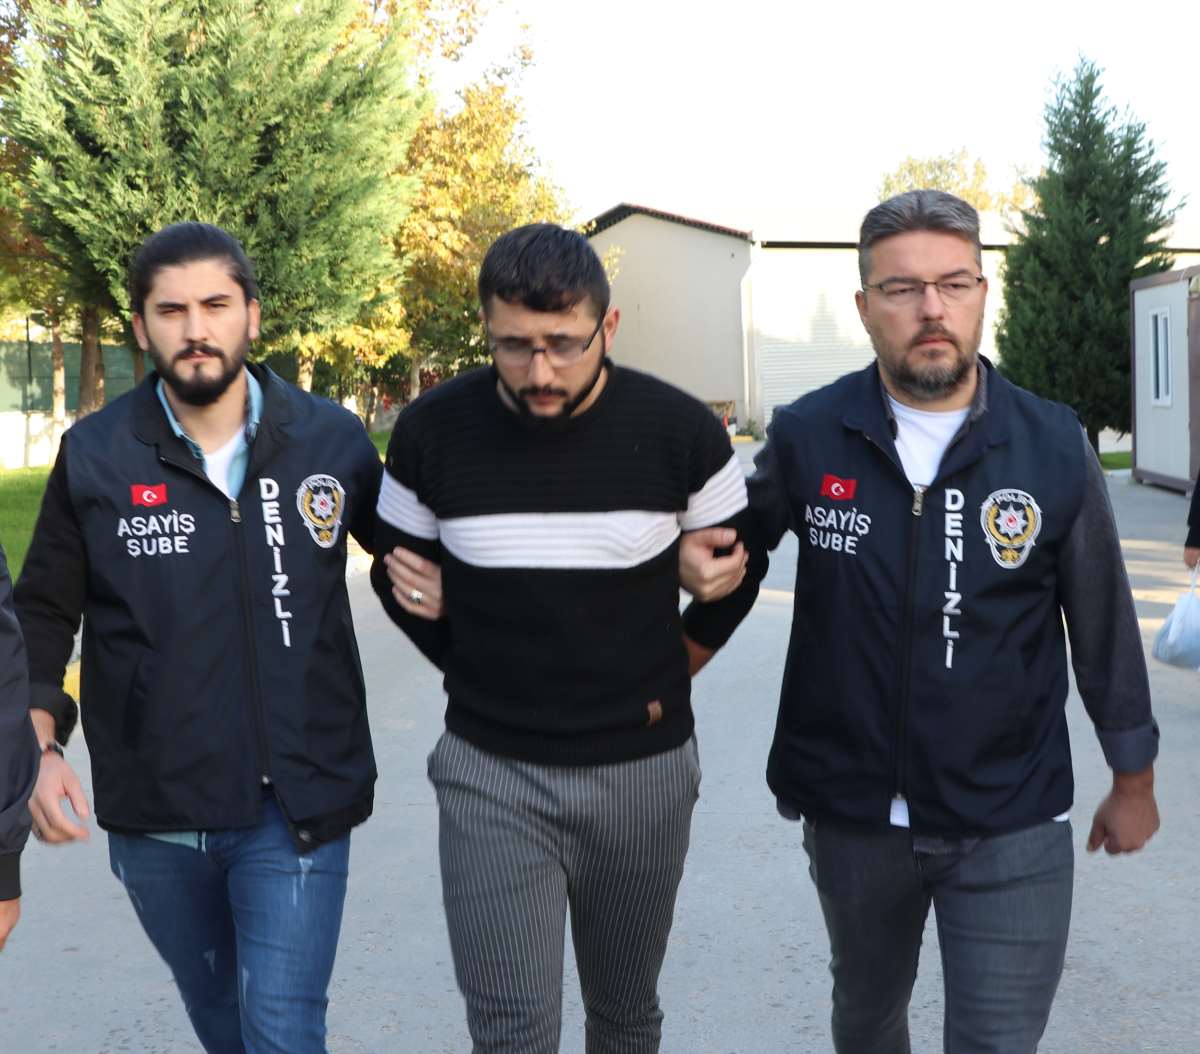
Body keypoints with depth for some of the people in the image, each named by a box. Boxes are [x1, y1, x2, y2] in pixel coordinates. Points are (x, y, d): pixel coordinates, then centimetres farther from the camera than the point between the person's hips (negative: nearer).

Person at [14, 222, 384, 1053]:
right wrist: (41, 745, -10)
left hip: (296, 806, -1)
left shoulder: (333, 440, -4)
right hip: (153, 815, 2)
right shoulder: (94, 457, -3)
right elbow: (45, 615, 3)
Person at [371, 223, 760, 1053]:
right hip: (489, 771, 0)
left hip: (644, 767, 1)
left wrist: (667, 672, 3)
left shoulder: (680, 430, -10)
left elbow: (736, 566, 7)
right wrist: (477, 671, 2)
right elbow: (399, 573, 8)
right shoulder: (433, 432, -9)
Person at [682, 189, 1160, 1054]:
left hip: (1013, 822, -1)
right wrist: (698, 557, -14)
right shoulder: (807, 436, -8)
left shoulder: (1054, 446, -8)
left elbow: (1104, 622, 2)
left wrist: (1134, 778, 9)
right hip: (852, 812, 2)